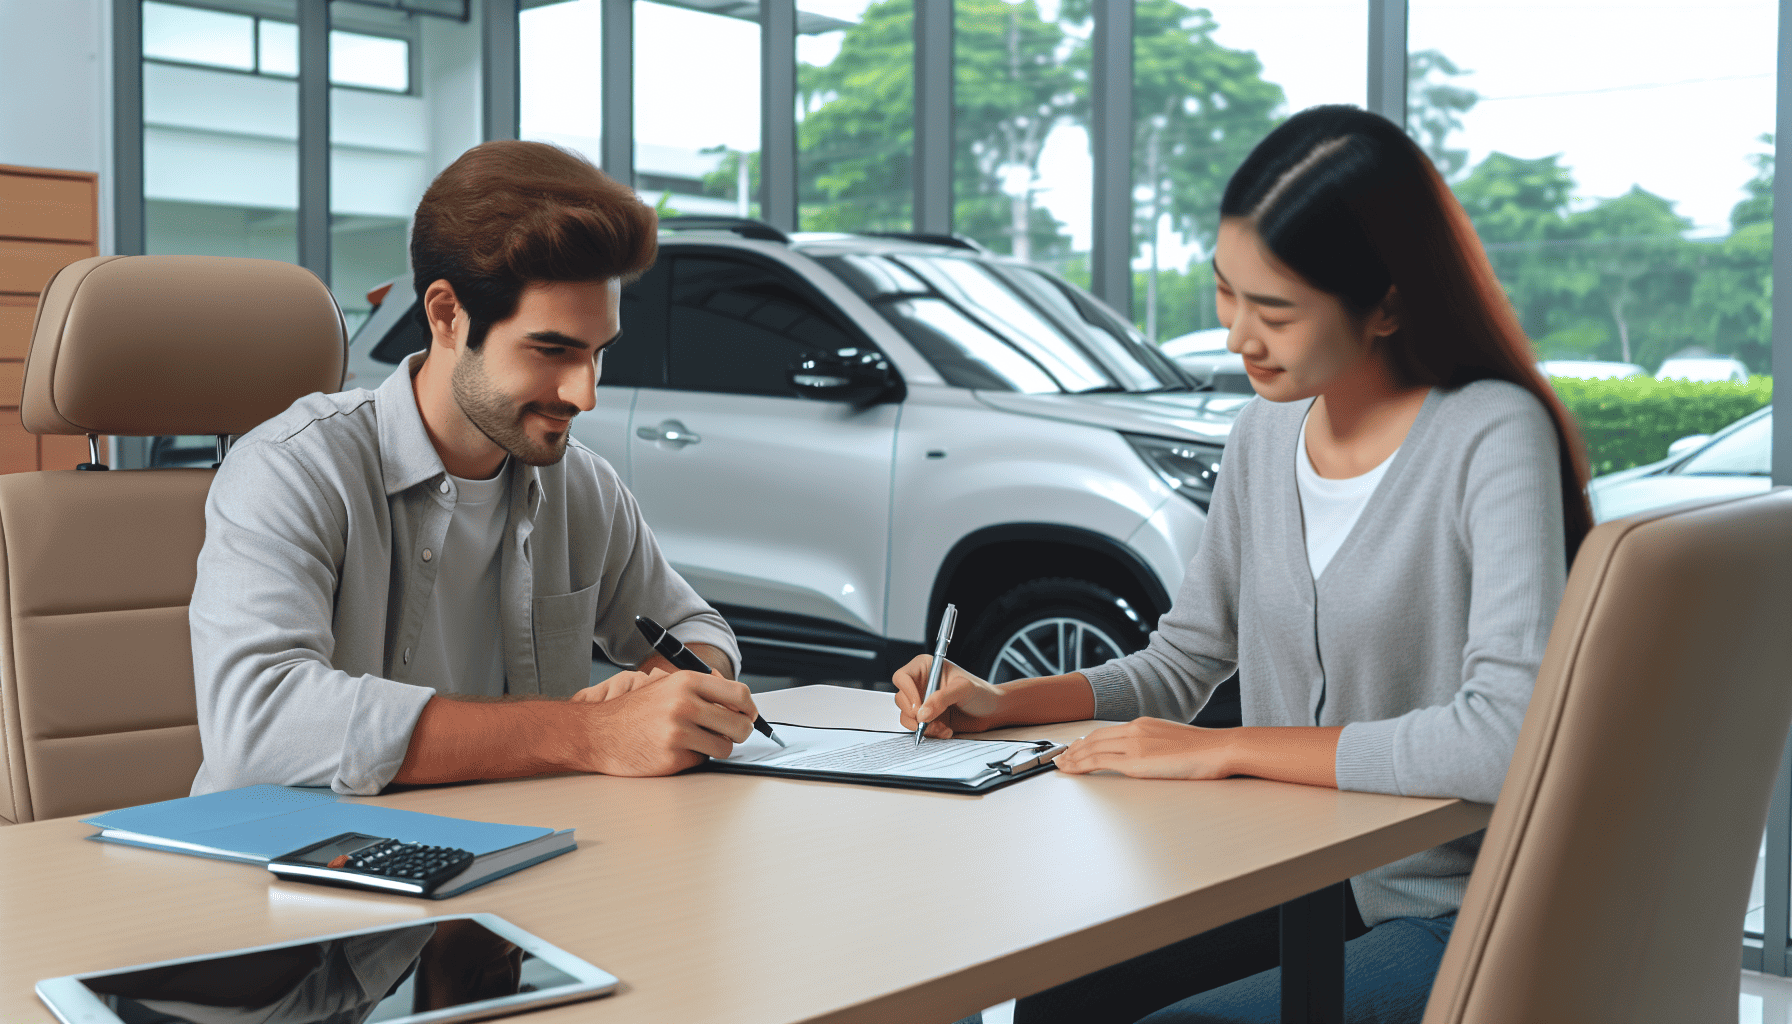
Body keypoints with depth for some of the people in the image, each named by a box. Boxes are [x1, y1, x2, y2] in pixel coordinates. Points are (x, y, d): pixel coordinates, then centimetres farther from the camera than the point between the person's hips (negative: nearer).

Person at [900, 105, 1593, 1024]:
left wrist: (1225, 749, -22)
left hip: (1460, 923, -6)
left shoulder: (1493, 435, -17)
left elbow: (1510, 738, -29)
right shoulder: (1265, 435, 6)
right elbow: (1182, 662, 15)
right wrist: (1001, 703, -1)